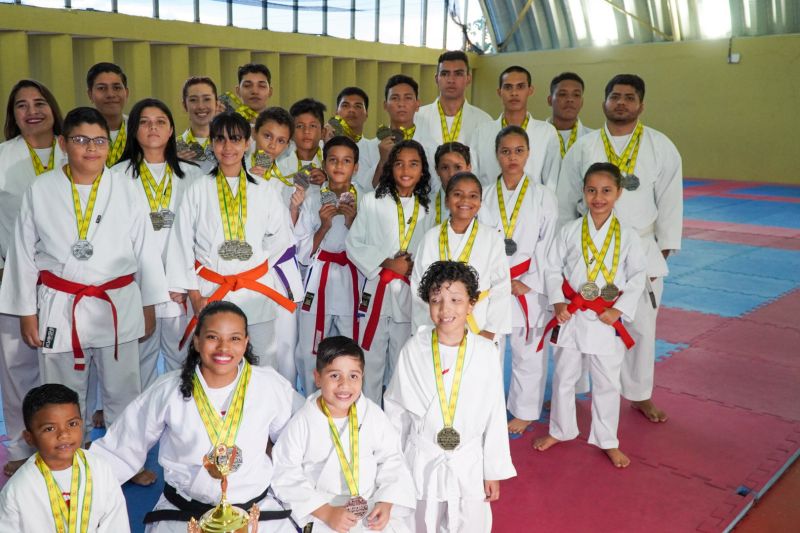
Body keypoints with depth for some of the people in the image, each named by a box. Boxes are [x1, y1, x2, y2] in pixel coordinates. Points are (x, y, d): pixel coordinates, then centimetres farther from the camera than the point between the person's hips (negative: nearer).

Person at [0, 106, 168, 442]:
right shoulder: (39, 192, 0)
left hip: (118, 307, 0)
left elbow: (146, 251, 5)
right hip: (59, 307, 0)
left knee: (123, 394, 9)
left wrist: (149, 307, 7)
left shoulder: (126, 192, 0)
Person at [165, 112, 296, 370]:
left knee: (263, 364, 6)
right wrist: (194, 296, -2)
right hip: (210, 291, -1)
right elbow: (181, 244, 2)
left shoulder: (264, 191, 5)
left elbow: (281, 238, 11)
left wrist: (254, 264, 3)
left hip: (257, 291, 1)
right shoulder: (198, 190, 2)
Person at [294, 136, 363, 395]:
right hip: (319, 281, 1)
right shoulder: (313, 201, 4)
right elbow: (303, 253, 2)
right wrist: (324, 226, -12)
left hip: (354, 283, 0)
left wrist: (353, 222, -13)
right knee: (309, 352, 2)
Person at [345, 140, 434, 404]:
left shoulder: (426, 209, 9)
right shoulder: (372, 201, 0)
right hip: (377, 290, -2)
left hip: (410, 295, 3)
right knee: (372, 358, 2)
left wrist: (416, 268, -3)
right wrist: (387, 263, -12)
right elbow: (353, 244, -1)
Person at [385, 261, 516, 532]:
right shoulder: (413, 350, -11)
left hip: (469, 462, 0)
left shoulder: (486, 352, -12)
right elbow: (396, 408, 1)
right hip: (422, 461, 1)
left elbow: (495, 416, -4)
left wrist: (494, 471, 2)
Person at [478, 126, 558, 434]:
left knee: (527, 353, 8)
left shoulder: (543, 197, -1)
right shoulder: (485, 197, 2)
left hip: (529, 287, -1)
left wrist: (528, 283, -10)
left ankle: (524, 412, 26)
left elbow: (547, 245, -3)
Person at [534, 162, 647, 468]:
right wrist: (557, 302, -8)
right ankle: (560, 431, 35)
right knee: (564, 377, 15)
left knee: (607, 383, 11)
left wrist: (618, 310, -10)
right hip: (571, 316, 1)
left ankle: (607, 441, 28)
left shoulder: (627, 236, -4)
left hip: (608, 320, -1)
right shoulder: (570, 231, -3)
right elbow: (553, 267, 2)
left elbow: (637, 277, -2)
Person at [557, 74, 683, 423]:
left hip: (642, 250, 1)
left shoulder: (661, 147, 0)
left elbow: (670, 203, 1)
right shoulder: (583, 148, -1)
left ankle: (641, 396, 29)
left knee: (641, 326, 10)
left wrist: (662, 252, -1)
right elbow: (566, 203, 3)